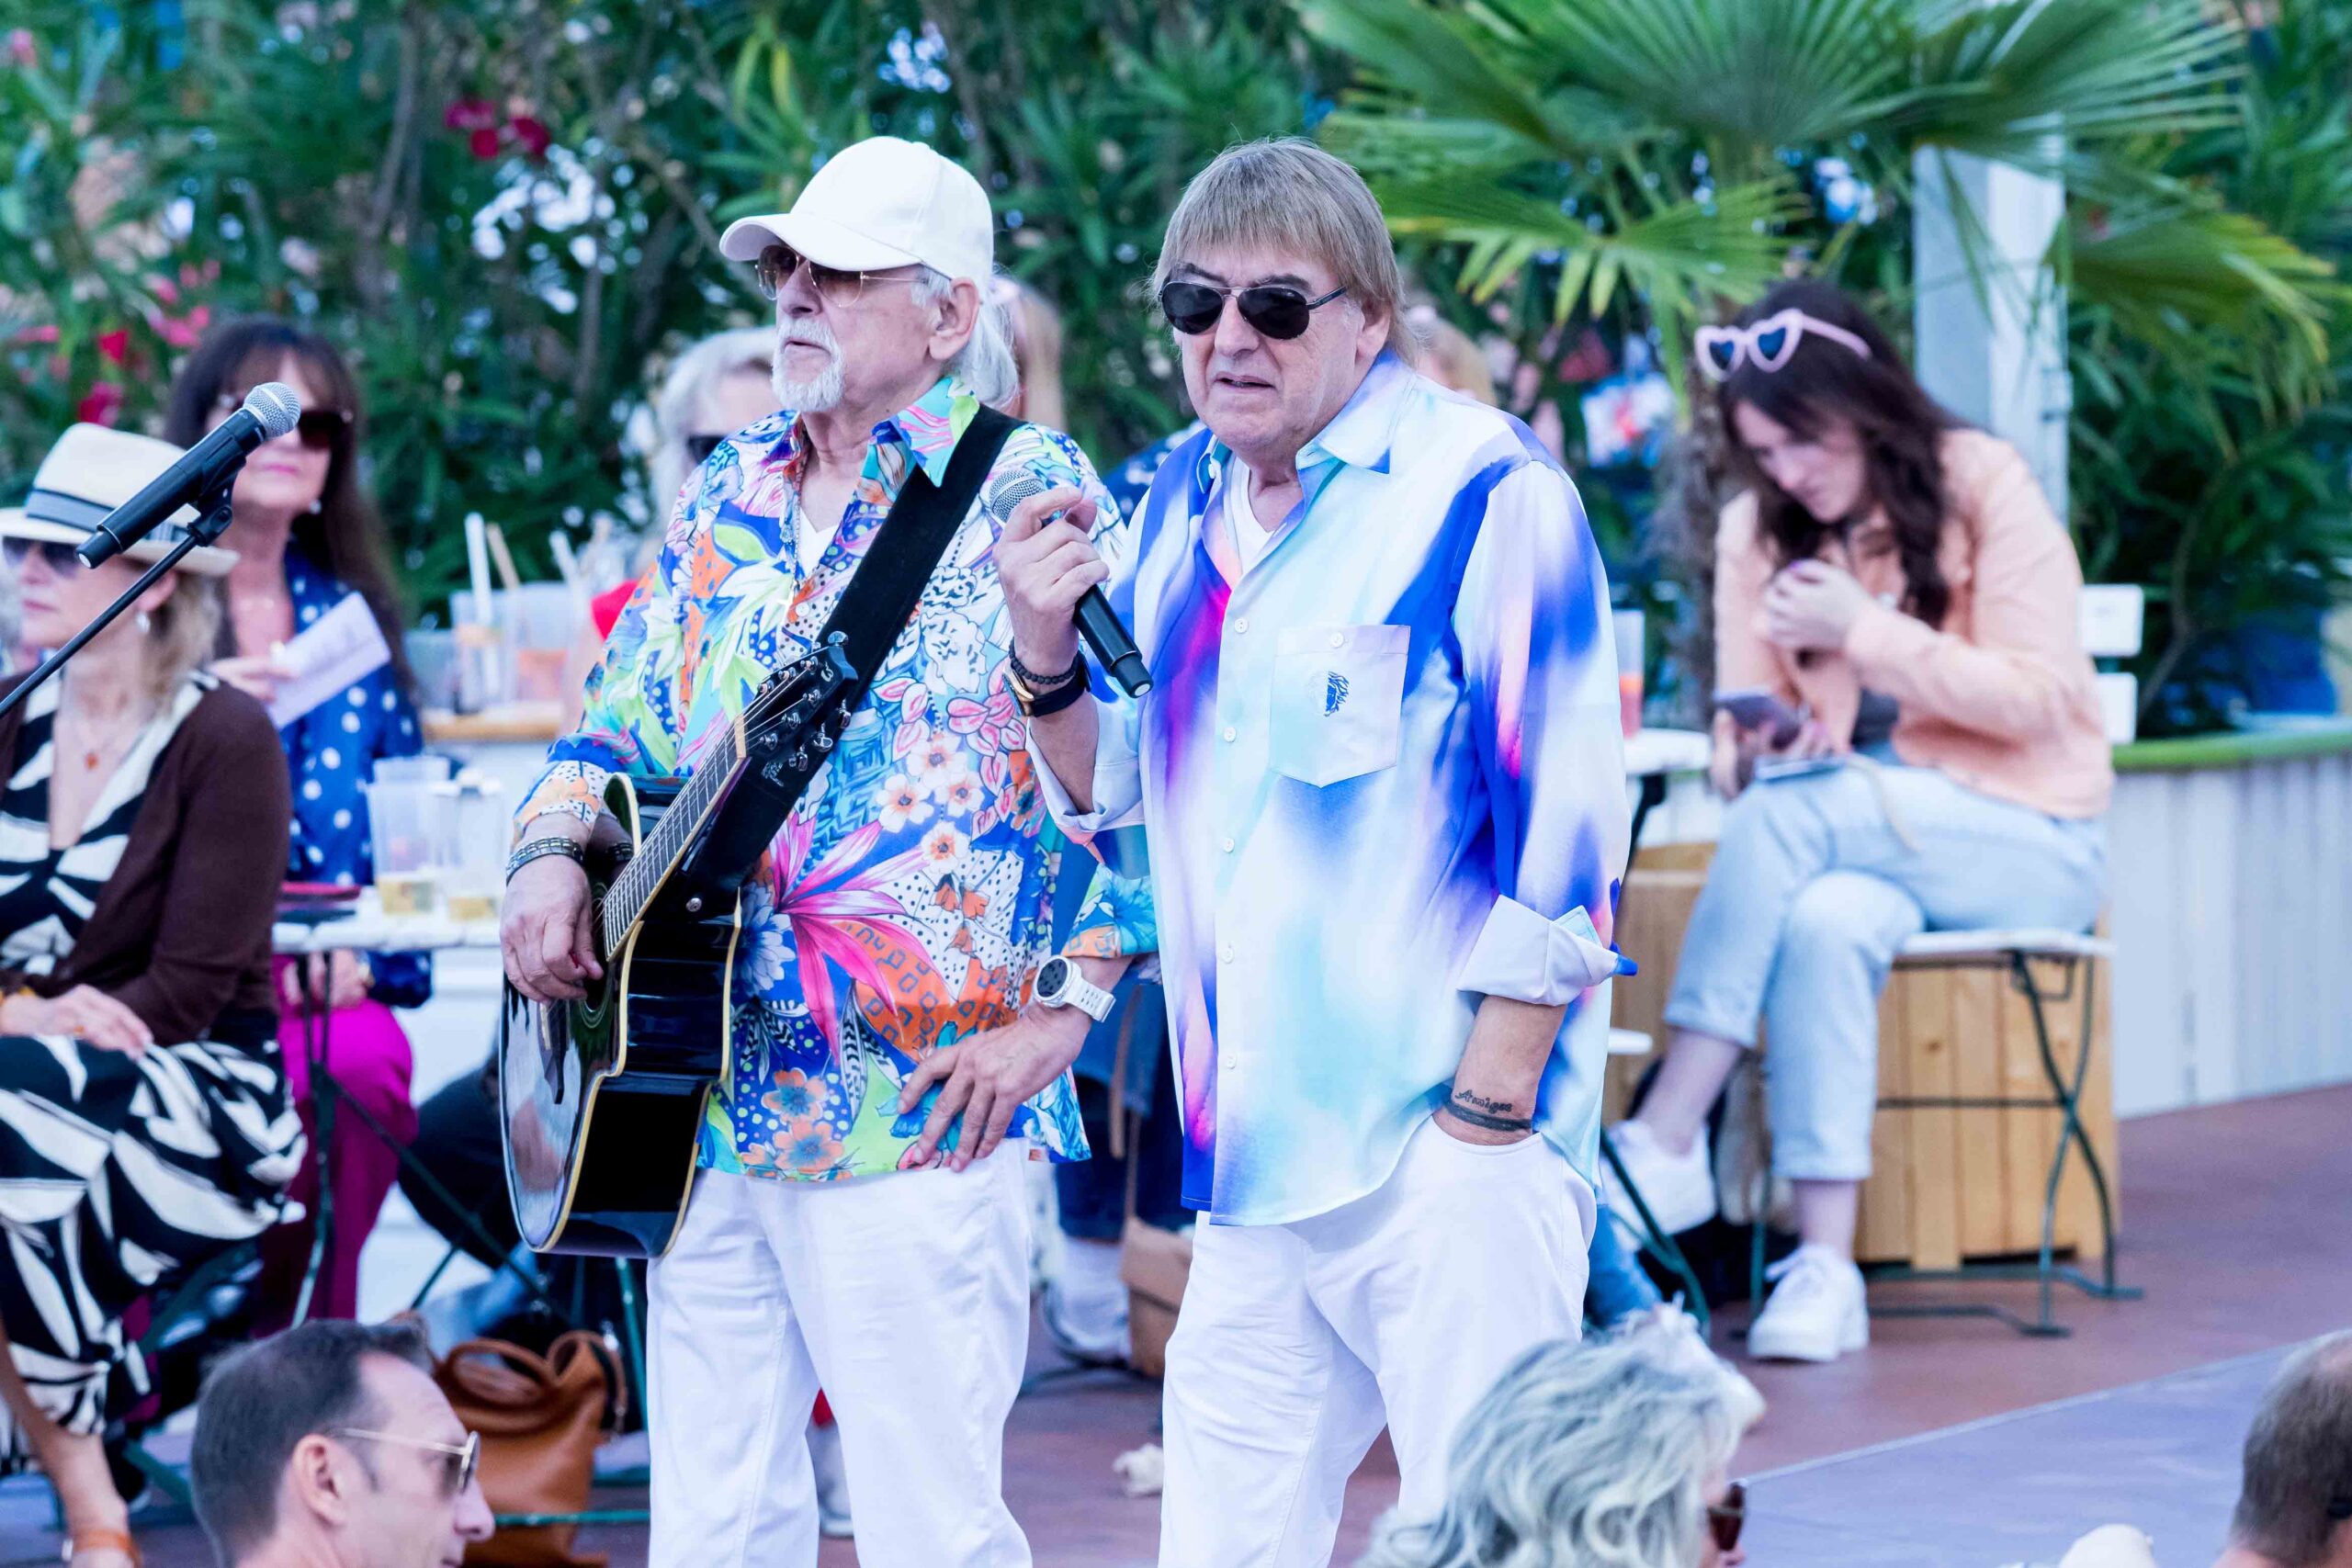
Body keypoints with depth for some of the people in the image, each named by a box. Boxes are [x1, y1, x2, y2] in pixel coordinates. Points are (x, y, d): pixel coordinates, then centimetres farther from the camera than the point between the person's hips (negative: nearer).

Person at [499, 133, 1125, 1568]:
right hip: (699, 1100, 7)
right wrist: (552, 858, 2)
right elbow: (614, 732, 23)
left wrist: (1059, 1016, -15)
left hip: (923, 1111, -7)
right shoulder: (728, 502, 15)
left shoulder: (1026, 495, -6)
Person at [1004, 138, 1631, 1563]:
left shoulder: (1483, 494, -9)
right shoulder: (1186, 504, 14)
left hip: (1447, 1143, -7)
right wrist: (1047, 653, 3)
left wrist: (1483, 1117, -16)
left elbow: (1562, 832, -12)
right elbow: (1112, 788, 23)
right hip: (1257, 1152, 7)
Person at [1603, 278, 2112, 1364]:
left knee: (1795, 812, -33)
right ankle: (1823, 1263, -37)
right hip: (1862, 838, 3)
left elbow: (2034, 698, -11)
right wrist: (1749, 756, -22)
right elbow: (1744, 725, 3)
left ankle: (1667, 1143, -35)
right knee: (1825, 922, -35)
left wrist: (1862, 631, -18)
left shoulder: (1984, 487, -5)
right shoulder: (1758, 532, 7)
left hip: (2026, 840, -3)